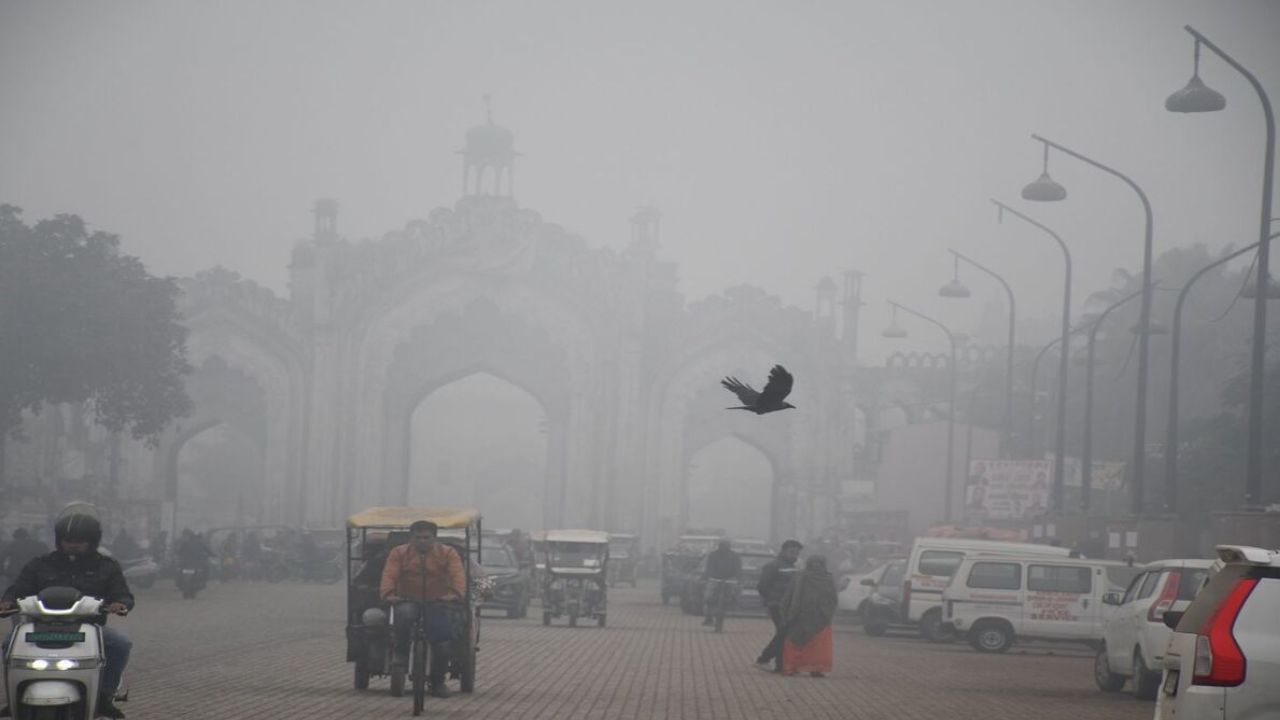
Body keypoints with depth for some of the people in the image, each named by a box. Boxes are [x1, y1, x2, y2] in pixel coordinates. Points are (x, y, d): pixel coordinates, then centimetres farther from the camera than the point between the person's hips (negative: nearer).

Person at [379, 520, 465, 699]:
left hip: (438, 604, 1)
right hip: (408, 601, -1)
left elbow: (457, 574, -14)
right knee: (404, 614, -37)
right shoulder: (398, 553, 3)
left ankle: (437, 681, 17)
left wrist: (457, 593, -35)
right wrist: (387, 594, -33)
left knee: (442, 644, -11)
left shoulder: (447, 553, 2)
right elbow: (389, 575, -12)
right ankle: (401, 654, -14)